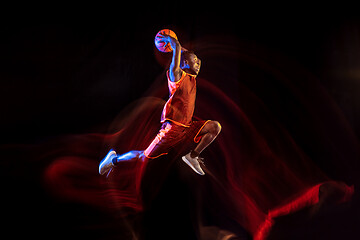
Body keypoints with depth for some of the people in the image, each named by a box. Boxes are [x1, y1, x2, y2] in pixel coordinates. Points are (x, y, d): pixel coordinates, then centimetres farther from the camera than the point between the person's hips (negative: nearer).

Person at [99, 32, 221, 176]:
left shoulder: (192, 78, 12)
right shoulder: (177, 76, -10)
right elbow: (177, 47, -22)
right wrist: (168, 39, -4)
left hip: (188, 127, 8)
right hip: (172, 128, -7)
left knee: (216, 127, -8)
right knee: (144, 157, -2)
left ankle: (193, 156, -1)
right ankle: (114, 159, 23)